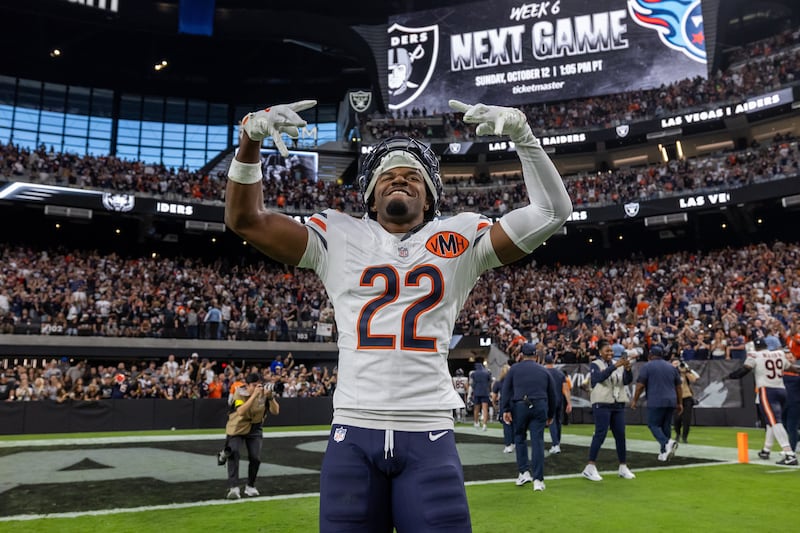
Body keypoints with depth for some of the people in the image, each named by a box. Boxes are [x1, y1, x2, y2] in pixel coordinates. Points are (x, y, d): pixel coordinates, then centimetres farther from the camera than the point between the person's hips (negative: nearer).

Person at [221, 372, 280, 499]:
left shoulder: (264, 393, -12)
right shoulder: (239, 394, -21)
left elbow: (275, 411, -17)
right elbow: (241, 412, -38)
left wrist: (271, 397, -34)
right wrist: (254, 395, -44)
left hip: (255, 429, 2)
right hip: (236, 428, -2)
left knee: (256, 458, -5)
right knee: (233, 455, -18)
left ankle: (250, 486, 16)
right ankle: (233, 488, -14)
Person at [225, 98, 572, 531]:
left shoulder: (458, 241, 9)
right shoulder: (339, 238, 10)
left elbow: (551, 213, 5)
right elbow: (245, 219, 9)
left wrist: (523, 136, -5)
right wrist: (250, 139, -4)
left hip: (429, 435, 0)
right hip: (352, 434, 1)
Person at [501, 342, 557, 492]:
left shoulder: (514, 369, 11)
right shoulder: (544, 371, 17)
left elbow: (506, 390, 1)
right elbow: (552, 394, 20)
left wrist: (505, 410, -1)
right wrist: (551, 415, 27)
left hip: (519, 406, -1)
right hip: (540, 407, 1)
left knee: (519, 438, 16)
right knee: (538, 442, 0)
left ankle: (524, 472, 9)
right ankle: (538, 479, -2)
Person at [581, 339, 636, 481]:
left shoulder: (618, 364, 10)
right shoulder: (595, 365, -4)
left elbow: (628, 381, -1)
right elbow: (600, 377, -24)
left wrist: (628, 369, -21)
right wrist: (615, 366, -34)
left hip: (618, 404, 5)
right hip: (602, 404, -5)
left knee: (620, 435, 6)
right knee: (600, 434, -10)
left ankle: (623, 467, 16)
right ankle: (590, 467, -5)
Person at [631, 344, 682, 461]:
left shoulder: (647, 367, -2)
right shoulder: (672, 367, 14)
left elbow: (640, 385, -6)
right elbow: (678, 387, 16)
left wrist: (635, 400, 3)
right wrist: (679, 403, 22)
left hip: (656, 402, -5)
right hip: (671, 402, 5)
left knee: (653, 425, 1)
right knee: (666, 425, 12)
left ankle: (666, 443, -22)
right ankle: (664, 452, 13)